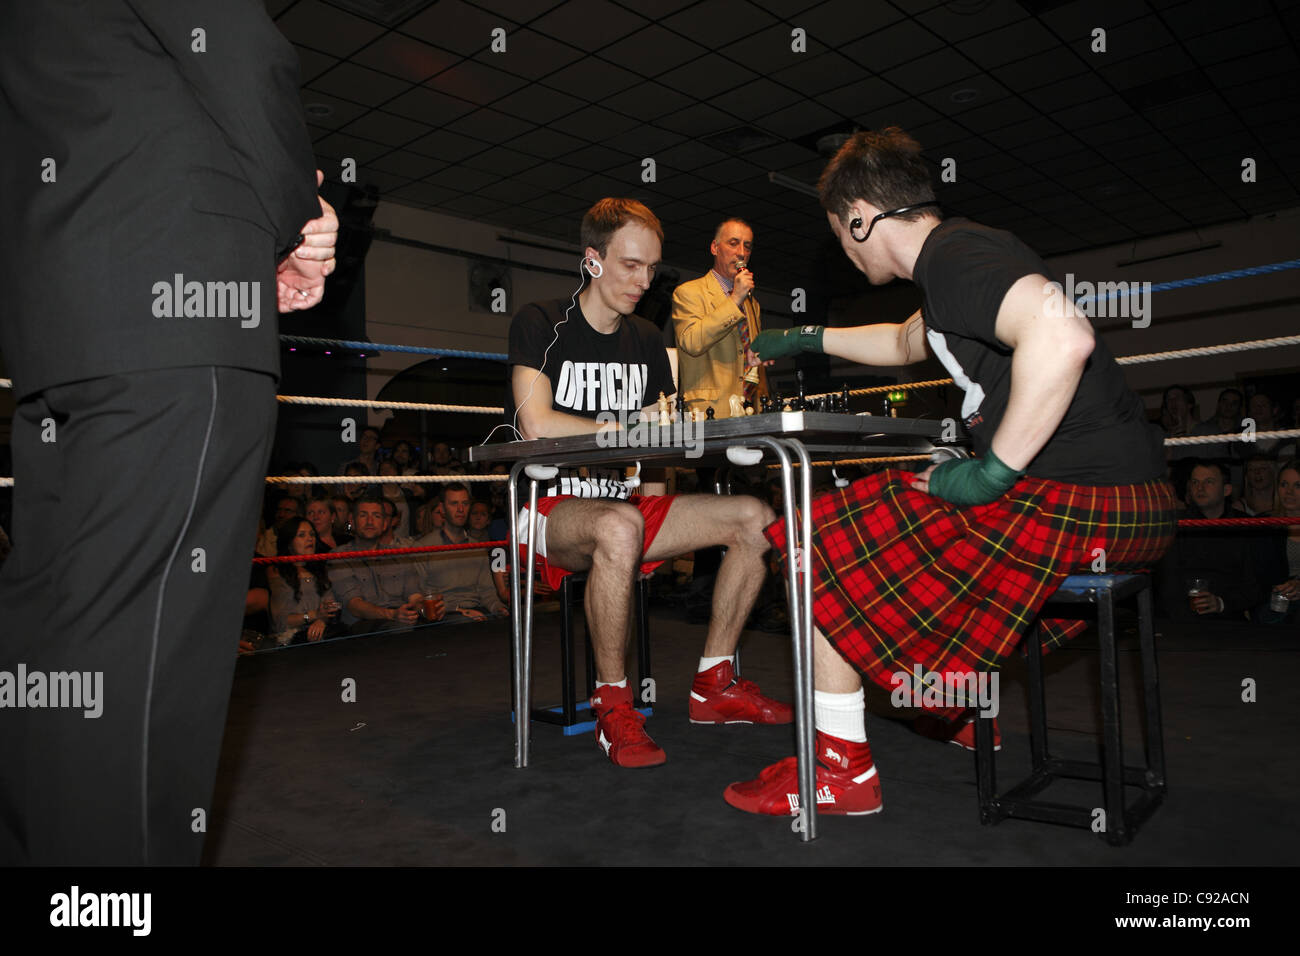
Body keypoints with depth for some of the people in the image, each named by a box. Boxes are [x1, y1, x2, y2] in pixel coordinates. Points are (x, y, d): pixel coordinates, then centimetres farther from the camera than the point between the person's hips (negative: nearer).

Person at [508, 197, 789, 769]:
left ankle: (714, 685, -1)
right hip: (553, 505, -6)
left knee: (756, 518, -8)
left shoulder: (646, 341, 14)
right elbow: (537, 426, -20)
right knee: (620, 527, -41)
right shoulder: (540, 325, -6)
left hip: (626, 503, 7)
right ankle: (613, 705, -22)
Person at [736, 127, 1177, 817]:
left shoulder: (953, 255, -13)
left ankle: (838, 771, 6)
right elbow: (909, 343, 40)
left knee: (824, 542, -3)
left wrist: (993, 472, -23)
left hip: (1080, 501, -10)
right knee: (910, 520, 32)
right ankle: (967, 711, 39)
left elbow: (1062, 335, -33)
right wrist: (805, 340, 46)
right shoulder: (961, 252, 20)